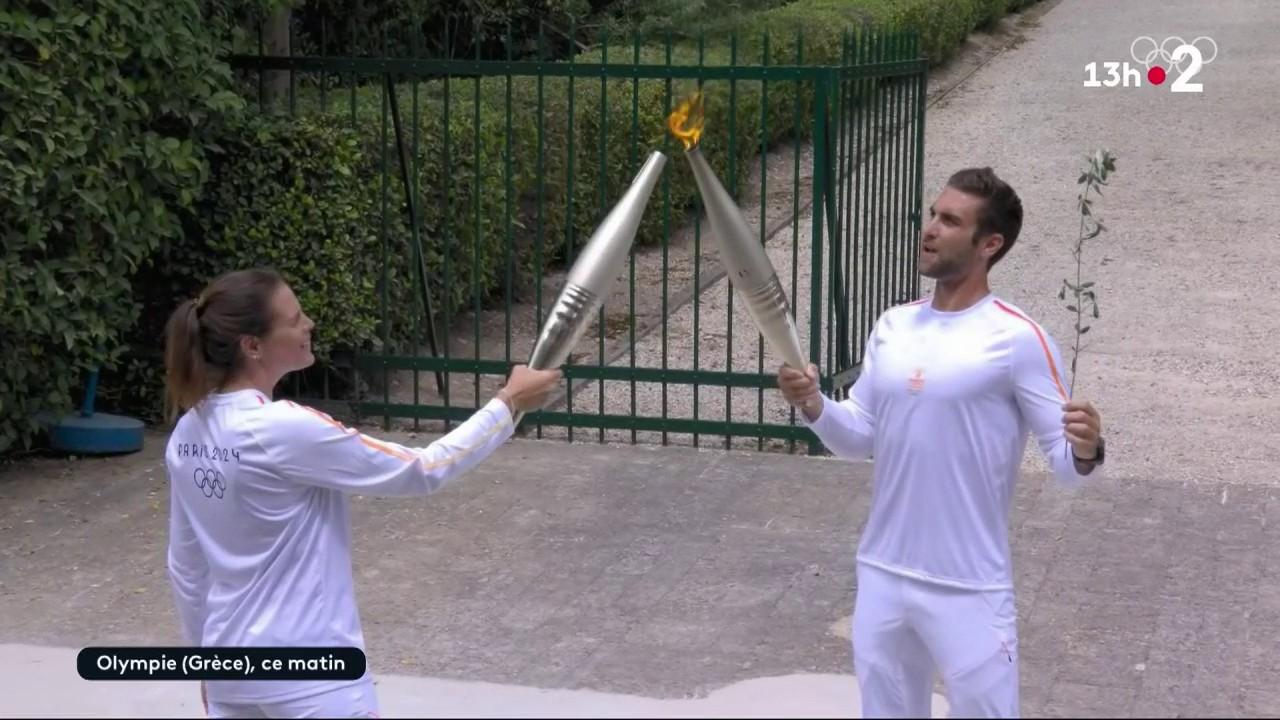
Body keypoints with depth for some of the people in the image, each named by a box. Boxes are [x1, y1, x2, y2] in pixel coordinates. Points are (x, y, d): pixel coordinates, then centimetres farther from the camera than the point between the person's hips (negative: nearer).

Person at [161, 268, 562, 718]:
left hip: (232, 668, 8)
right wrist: (508, 405, -6)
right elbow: (422, 471, -15)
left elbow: (185, 568, 12)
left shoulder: (188, 435, 2)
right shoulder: (285, 431, -21)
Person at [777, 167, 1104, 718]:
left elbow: (1065, 461, -11)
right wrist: (815, 407, -8)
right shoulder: (893, 326, 7)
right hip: (881, 574, 6)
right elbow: (861, 438, 11)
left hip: (968, 589, -6)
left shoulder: (1017, 339, -12)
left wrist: (1086, 452, -34)